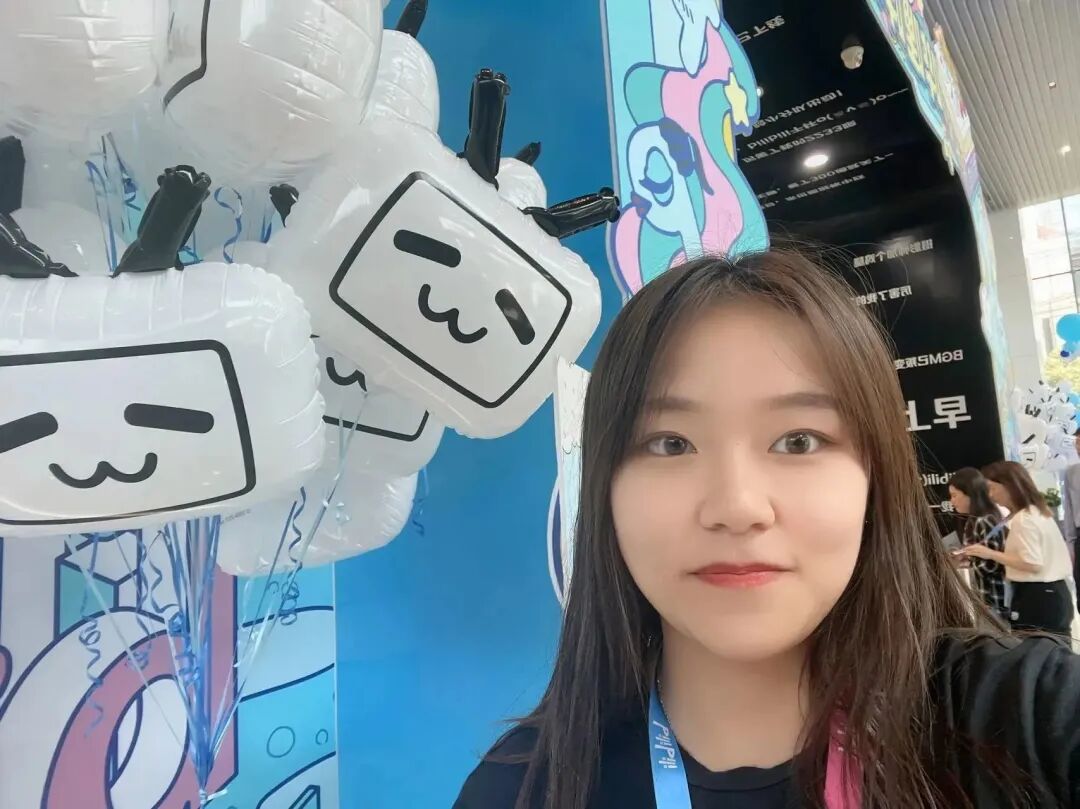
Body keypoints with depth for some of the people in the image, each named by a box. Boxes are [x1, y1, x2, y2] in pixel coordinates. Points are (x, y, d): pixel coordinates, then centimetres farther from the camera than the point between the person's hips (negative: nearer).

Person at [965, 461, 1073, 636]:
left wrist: (991, 554, -16)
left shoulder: (1023, 519, -16)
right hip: (1053, 593, 10)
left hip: (1036, 597, -10)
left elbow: (1032, 564, -21)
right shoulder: (1039, 511, 13)